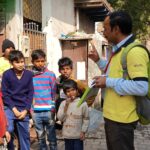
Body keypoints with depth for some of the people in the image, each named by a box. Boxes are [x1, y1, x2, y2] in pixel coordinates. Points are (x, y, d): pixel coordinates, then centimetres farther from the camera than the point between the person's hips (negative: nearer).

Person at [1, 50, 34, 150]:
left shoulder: (29, 74, -1)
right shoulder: (7, 74, -6)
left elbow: (30, 93, 2)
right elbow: (4, 94, -4)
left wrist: (26, 110, -6)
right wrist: (14, 109, -10)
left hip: (24, 109, 2)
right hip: (10, 107, -2)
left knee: (25, 135, 8)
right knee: (8, 130, -19)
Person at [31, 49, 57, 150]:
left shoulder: (50, 74, 0)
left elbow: (54, 92, 2)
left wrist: (53, 108, -2)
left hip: (48, 111, -1)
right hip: (36, 112, 2)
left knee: (52, 137, 6)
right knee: (40, 137, 12)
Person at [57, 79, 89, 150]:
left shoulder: (83, 103, -9)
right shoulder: (63, 103, -3)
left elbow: (86, 119, -4)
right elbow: (60, 118, -6)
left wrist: (83, 131, -7)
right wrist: (66, 106, -14)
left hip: (78, 135, -3)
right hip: (67, 135, 3)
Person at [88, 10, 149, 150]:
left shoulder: (134, 51, -23)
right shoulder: (119, 50, 10)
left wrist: (108, 82, -24)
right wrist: (98, 60, 13)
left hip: (121, 119, -10)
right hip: (112, 116, 10)